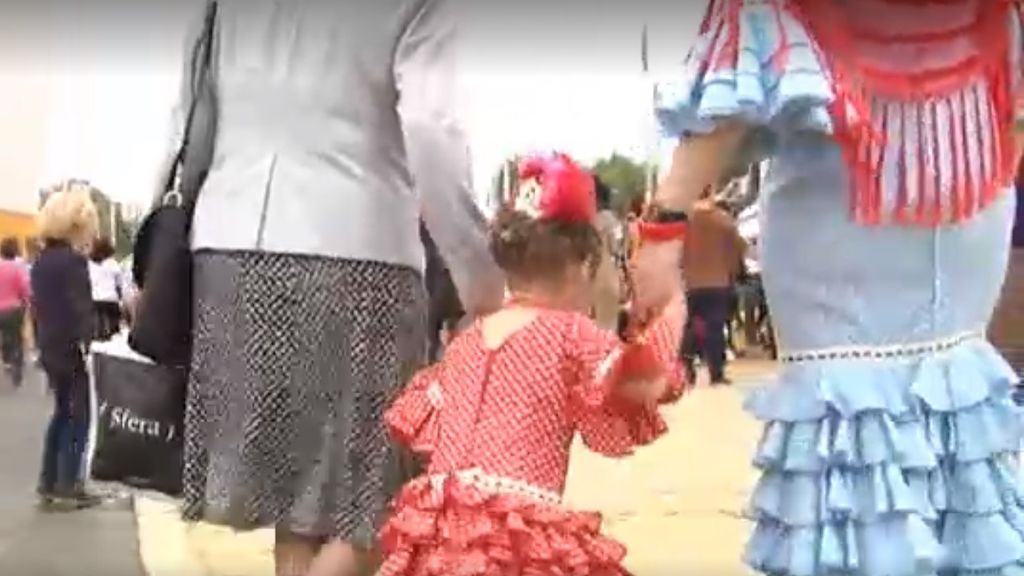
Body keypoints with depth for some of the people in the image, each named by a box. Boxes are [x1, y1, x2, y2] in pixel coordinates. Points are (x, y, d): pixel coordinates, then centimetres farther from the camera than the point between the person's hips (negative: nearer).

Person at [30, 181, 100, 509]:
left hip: (51, 349, 8)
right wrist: (88, 346, -18)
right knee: (79, 417, -1)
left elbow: (38, 306, 15)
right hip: (72, 351, -8)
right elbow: (81, 309, -20)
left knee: (62, 412, 17)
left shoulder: (41, 261, 10)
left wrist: (42, 345, 20)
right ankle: (67, 487, 0)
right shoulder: (73, 261, -16)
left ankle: (49, 482, 18)